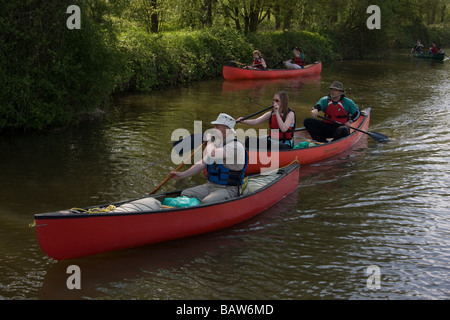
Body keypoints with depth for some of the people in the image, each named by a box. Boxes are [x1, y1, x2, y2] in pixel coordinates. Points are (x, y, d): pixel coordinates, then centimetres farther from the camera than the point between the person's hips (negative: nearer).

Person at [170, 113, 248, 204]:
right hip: (210, 185, 8)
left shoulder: (236, 146, -16)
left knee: (206, 203, -33)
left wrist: (209, 140, -9)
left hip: (228, 189, -8)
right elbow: (203, 163, 13)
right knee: (185, 194, -10)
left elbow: (212, 154, -30)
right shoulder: (216, 144, 14)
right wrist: (182, 175, 3)